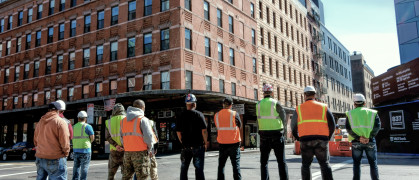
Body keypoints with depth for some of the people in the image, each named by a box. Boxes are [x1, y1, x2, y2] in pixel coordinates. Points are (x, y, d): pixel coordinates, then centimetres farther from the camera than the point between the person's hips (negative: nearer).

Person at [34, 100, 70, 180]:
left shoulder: (40, 122, 10)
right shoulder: (60, 122, -11)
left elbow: (35, 141, 16)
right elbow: (64, 143, -15)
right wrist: (66, 153, 1)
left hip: (40, 158, 7)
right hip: (55, 160, -7)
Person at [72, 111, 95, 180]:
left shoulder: (74, 127, 8)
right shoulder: (87, 126, -8)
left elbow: (72, 138, 13)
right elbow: (92, 138, -8)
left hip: (75, 149, 5)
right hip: (85, 149, -5)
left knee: (76, 166, 15)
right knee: (84, 167, 0)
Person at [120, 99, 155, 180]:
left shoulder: (123, 120, 12)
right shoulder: (142, 119, -8)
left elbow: (121, 137, 11)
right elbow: (148, 136, -14)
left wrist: (126, 147, 15)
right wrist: (149, 149, -1)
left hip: (127, 152, 6)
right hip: (140, 152, -6)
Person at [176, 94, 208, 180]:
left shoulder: (181, 116, 3)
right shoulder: (199, 114, -7)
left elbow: (178, 132, 6)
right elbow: (204, 130, -11)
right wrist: (205, 143, 1)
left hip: (185, 146, 3)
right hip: (198, 146, -3)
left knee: (184, 168, 15)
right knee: (199, 168, 3)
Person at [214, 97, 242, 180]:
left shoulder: (217, 115, 0)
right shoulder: (235, 114, -9)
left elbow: (217, 128, 8)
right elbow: (239, 126, 2)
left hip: (222, 143, 3)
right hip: (234, 142, -2)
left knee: (221, 164, 12)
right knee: (236, 164, 4)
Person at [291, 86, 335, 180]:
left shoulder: (299, 109, 6)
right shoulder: (324, 107, 7)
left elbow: (293, 127, 9)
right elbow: (332, 125, 5)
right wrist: (327, 138, 16)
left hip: (305, 141, 0)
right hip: (321, 140, 0)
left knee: (306, 165, 12)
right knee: (325, 164, 10)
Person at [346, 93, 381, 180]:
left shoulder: (350, 113, 8)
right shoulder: (372, 113, 9)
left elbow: (348, 128, -4)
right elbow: (377, 126, -5)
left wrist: (358, 137, -11)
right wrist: (369, 137, -12)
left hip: (356, 142, 0)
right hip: (370, 141, 0)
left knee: (356, 163, 8)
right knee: (373, 163, 10)